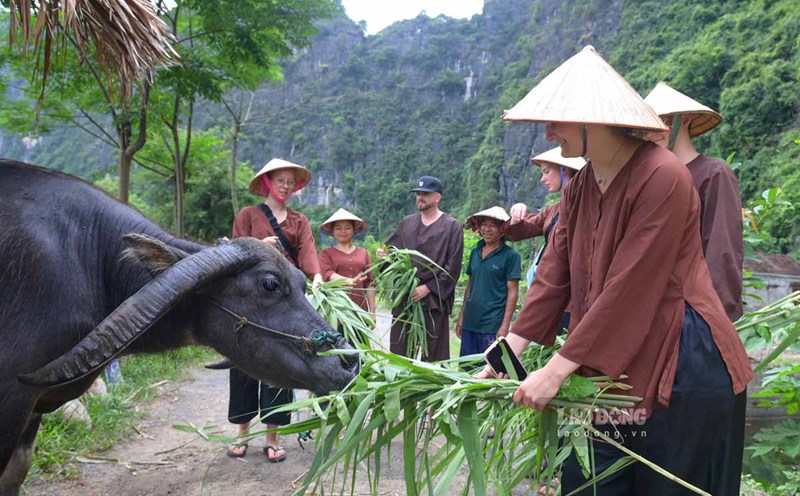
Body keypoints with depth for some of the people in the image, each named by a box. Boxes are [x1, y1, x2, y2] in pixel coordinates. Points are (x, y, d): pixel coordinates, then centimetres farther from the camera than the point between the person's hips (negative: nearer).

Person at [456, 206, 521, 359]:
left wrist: (505, 325, -12)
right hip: (470, 322, 6)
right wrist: (461, 317, 14)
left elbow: (513, 292, -7)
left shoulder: (510, 255, -7)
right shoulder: (475, 252, 10)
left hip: (492, 326, -5)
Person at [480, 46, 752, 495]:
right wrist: (510, 349, -2)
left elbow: (629, 289, -22)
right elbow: (554, 274, 4)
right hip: (610, 371, 7)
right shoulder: (581, 187, 6)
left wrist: (557, 369, -19)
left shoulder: (661, 176, -19)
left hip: (679, 370, -7)